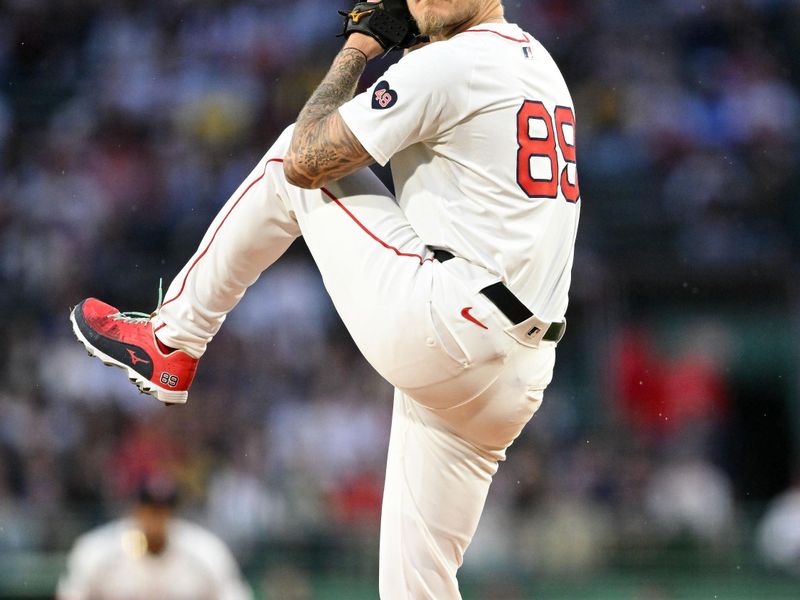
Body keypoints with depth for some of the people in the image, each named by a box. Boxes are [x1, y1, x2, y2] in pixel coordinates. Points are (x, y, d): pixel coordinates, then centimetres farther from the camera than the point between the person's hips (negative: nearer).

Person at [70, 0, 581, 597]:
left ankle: (173, 340, 17)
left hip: (436, 326, -8)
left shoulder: (451, 62, -8)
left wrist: (353, 54, 9)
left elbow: (306, 162, -4)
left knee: (294, 156, 9)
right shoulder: (538, 62, 19)